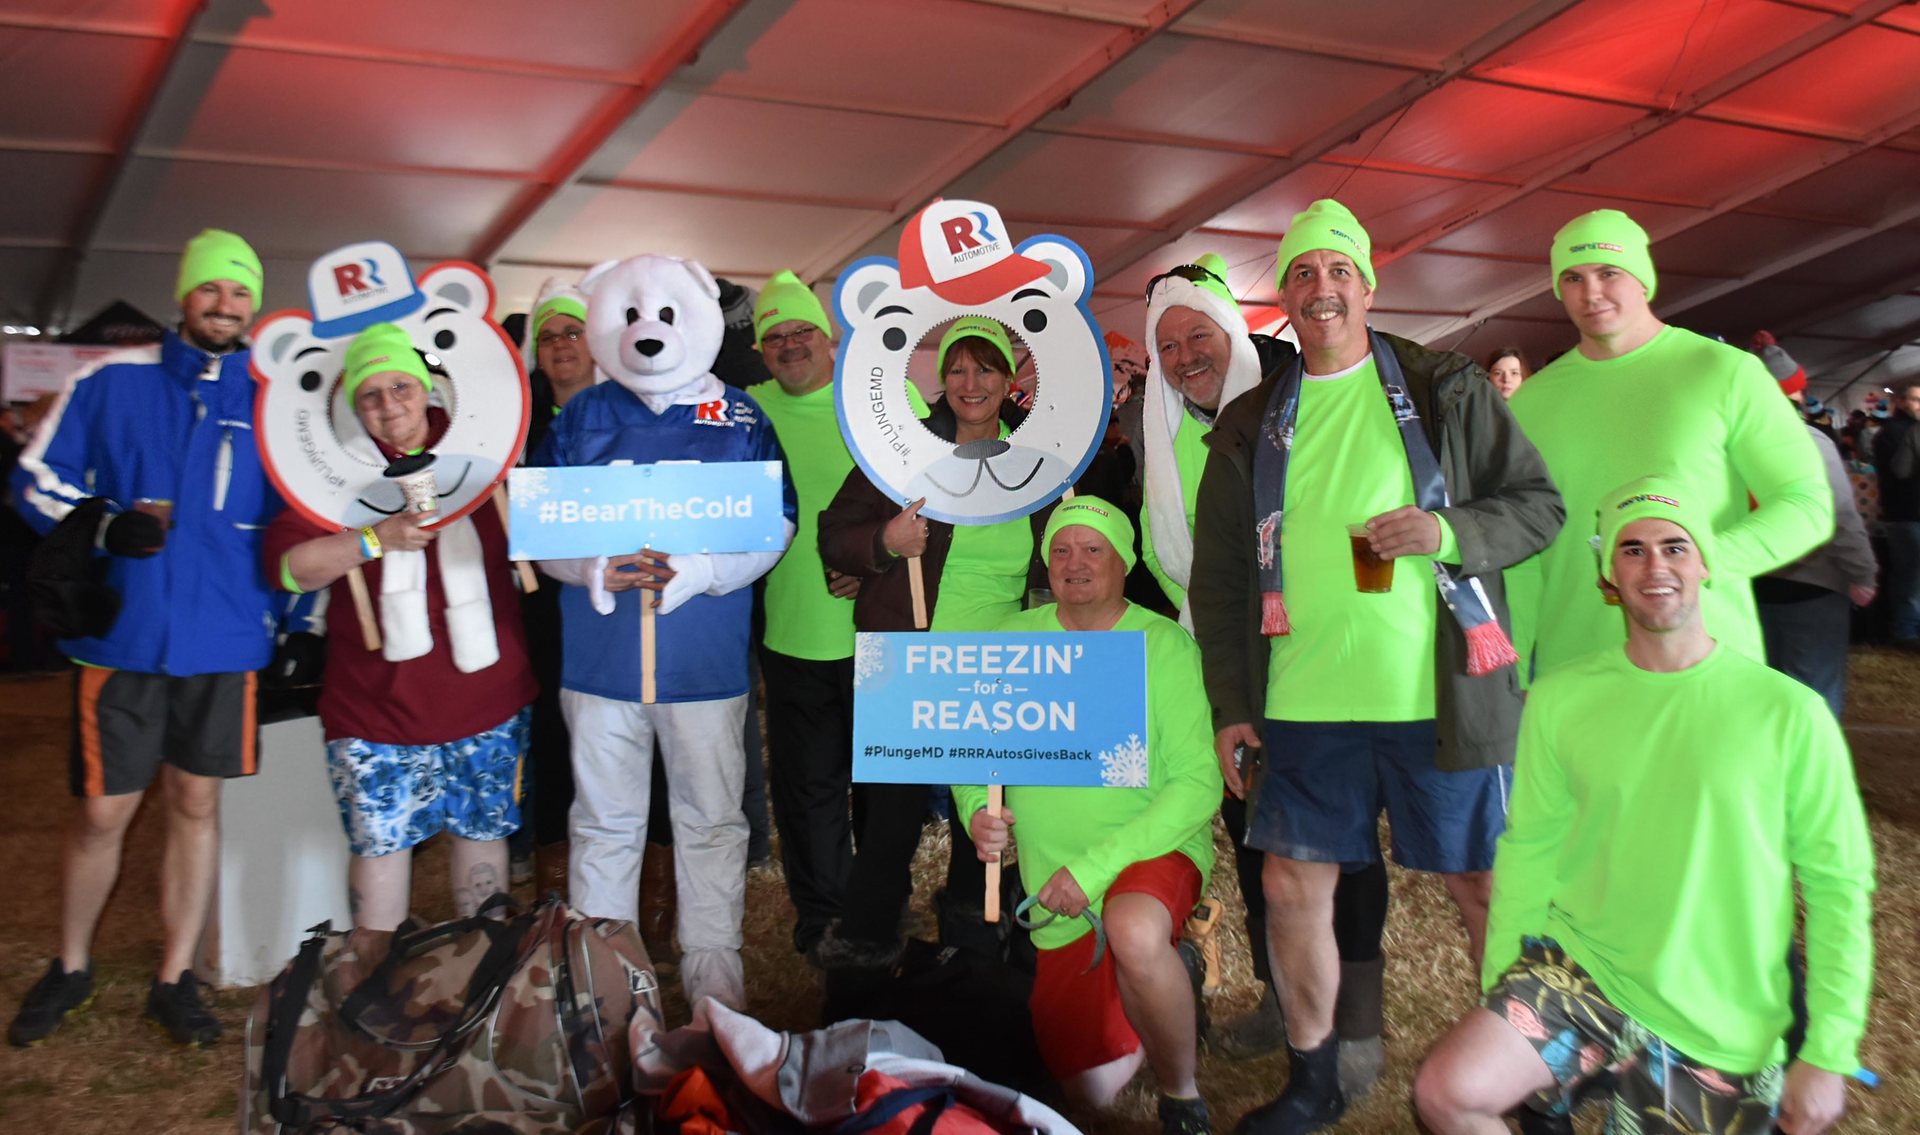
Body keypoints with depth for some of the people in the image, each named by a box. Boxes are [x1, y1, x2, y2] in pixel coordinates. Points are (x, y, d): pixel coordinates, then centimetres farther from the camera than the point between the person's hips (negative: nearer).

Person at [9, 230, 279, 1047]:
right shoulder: (113, 382, 0)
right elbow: (39, 479, 3)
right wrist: (107, 527, -15)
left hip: (224, 641, 2)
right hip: (122, 634, -1)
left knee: (196, 804, 10)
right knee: (103, 811, 4)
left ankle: (174, 980, 24)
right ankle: (71, 967, 28)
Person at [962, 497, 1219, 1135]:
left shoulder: (1164, 644, -12)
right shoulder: (1014, 641, -1)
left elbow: (1198, 782, -17)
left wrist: (1096, 867, -24)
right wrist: (976, 811, -14)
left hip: (1153, 851, -4)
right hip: (1052, 891, 4)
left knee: (1135, 933, -40)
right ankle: (1164, 989, 38)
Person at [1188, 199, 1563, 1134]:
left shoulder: (1446, 391, 4)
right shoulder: (1250, 426, 9)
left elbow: (1540, 503, 4)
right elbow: (1218, 578, 11)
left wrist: (1450, 532, -15)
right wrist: (1229, 705, 6)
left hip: (1440, 700, -2)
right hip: (1301, 705, 3)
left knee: (1483, 887, 6)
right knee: (1293, 886, 7)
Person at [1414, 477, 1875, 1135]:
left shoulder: (1788, 713, -7)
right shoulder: (1560, 699, -1)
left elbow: (1838, 886, -3)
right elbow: (1529, 850, 6)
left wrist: (1829, 1054, -5)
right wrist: (1500, 996, 6)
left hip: (1722, 1026, 0)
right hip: (1577, 971, 1)